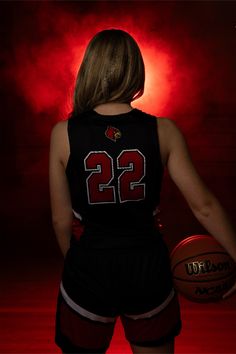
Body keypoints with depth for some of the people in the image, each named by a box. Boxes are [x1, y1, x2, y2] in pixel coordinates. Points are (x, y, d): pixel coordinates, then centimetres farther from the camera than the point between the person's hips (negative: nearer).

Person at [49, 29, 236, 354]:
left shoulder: (64, 133, -13)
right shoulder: (163, 131, -12)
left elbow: (61, 220, -6)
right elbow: (204, 206, -7)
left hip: (89, 271, 0)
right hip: (148, 268, 1)